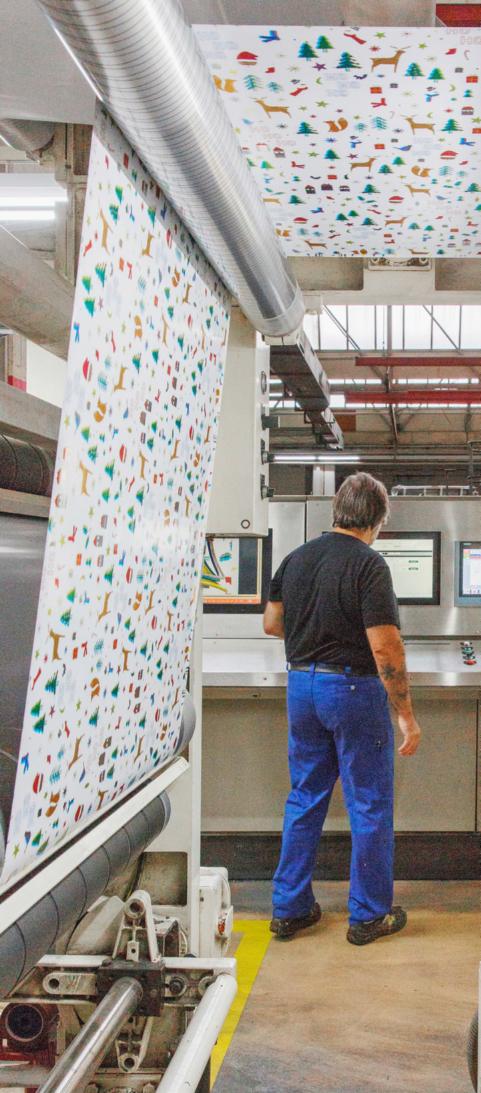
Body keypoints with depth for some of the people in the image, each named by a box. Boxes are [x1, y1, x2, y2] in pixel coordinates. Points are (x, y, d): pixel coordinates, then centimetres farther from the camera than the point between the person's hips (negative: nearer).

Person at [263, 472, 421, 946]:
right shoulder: (368, 564, -16)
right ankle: (368, 915, 15)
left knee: (304, 799, 16)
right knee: (369, 804, 6)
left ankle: (289, 908, 21)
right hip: (353, 687, -6)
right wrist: (406, 714, -15)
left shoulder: (296, 558, 4)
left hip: (301, 684, 7)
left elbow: (272, 622, 13)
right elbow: (385, 647, -20)